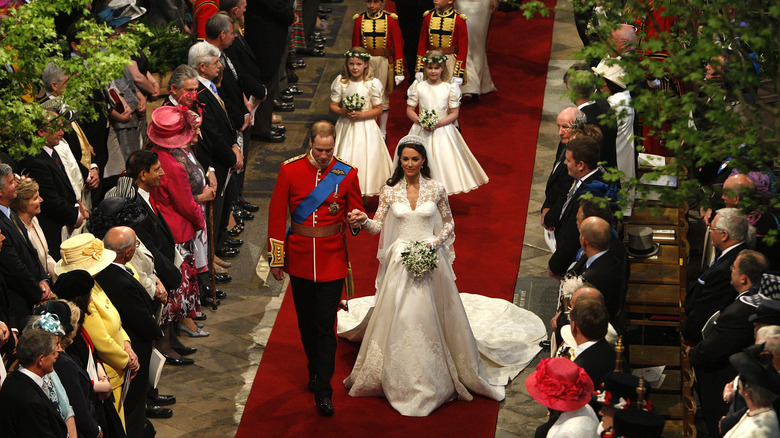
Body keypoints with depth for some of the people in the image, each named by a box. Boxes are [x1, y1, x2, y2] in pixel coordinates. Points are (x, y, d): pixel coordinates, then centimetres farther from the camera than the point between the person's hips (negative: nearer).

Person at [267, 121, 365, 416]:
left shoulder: (347, 174, -4)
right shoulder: (290, 170, -4)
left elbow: (357, 212, 5)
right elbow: (277, 215, 0)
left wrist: (356, 221, -21)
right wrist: (276, 258, 0)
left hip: (332, 258, -2)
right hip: (299, 256, 2)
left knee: (325, 325, -4)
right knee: (306, 321, 14)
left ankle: (323, 392, 1)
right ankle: (315, 370, 36)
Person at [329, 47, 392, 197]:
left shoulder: (372, 83, -9)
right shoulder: (340, 82, -3)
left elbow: (378, 109, -4)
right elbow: (333, 105, 3)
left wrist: (361, 115, -18)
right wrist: (343, 112, -17)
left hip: (365, 128, -2)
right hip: (346, 127, 2)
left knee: (365, 158, 1)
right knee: (345, 158, 3)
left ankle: (365, 192, 15)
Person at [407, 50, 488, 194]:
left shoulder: (449, 88, -3)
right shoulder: (418, 87, 0)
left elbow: (454, 114, -1)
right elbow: (410, 110, 3)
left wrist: (438, 123, -16)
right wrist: (420, 122, -15)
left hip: (442, 131, -1)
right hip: (422, 132, 1)